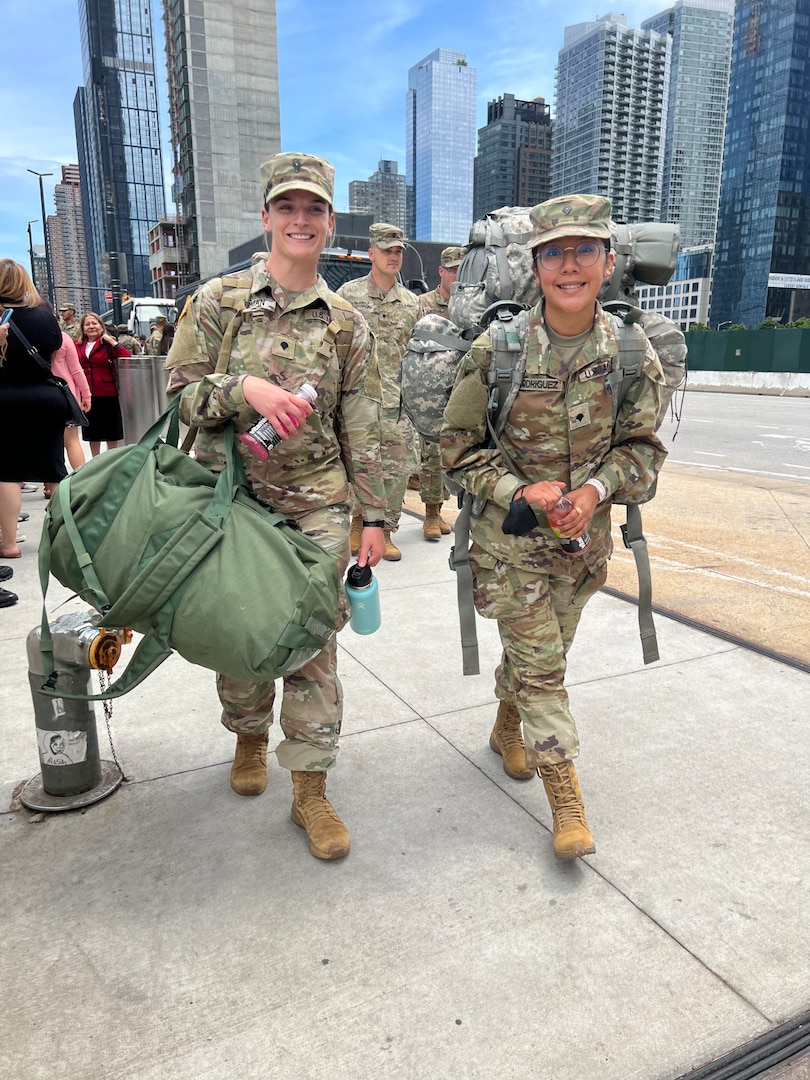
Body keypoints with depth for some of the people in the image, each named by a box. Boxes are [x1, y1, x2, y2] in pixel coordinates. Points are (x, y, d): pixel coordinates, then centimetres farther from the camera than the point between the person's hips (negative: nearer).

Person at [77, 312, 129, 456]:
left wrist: (112, 342, -16)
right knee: (92, 433, 14)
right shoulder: (78, 346, 7)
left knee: (111, 433, 6)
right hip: (87, 395, 4)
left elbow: (126, 357, -17)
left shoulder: (107, 344, -3)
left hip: (107, 394, -4)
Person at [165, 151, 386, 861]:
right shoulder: (218, 300, 1)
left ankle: (310, 789, 14)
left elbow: (362, 428, 5)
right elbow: (180, 392, -2)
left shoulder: (346, 323, 5)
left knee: (313, 644, 1)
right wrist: (245, 388, -21)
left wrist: (374, 516, 2)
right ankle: (249, 738, 41)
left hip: (316, 508, 0)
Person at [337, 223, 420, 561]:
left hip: (398, 401, 3)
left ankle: (385, 532, 15)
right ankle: (358, 524, 22)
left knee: (397, 469, 3)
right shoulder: (348, 295, 2)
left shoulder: (411, 302, 12)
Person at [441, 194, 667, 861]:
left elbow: (643, 446, 2)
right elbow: (460, 448, -6)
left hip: (583, 534, 3)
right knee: (539, 662, 0)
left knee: (542, 651, 19)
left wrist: (598, 487, -17)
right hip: (511, 537, -3)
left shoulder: (633, 351, -6)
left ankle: (507, 727, 48)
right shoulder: (496, 349, -13)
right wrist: (519, 490, -19)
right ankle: (565, 794, 15)